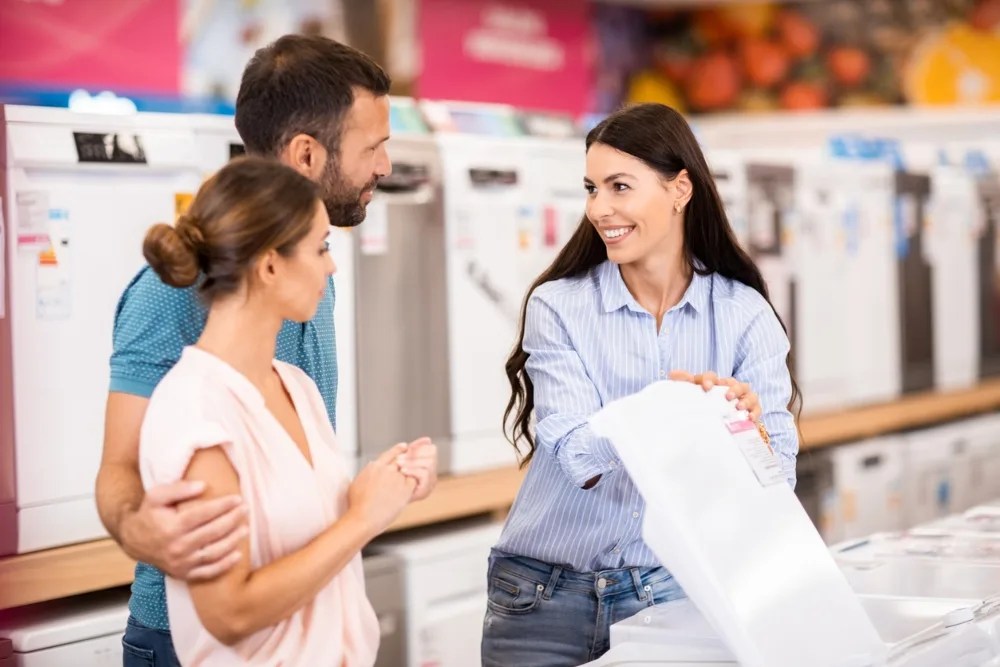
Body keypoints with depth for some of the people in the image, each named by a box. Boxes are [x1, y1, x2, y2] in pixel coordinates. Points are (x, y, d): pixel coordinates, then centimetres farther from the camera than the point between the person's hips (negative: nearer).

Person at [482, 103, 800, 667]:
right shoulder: (558, 307, -5)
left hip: (673, 592, 0)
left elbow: (780, 473, -9)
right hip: (548, 595, 0)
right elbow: (578, 457, -17)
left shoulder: (744, 315, -3)